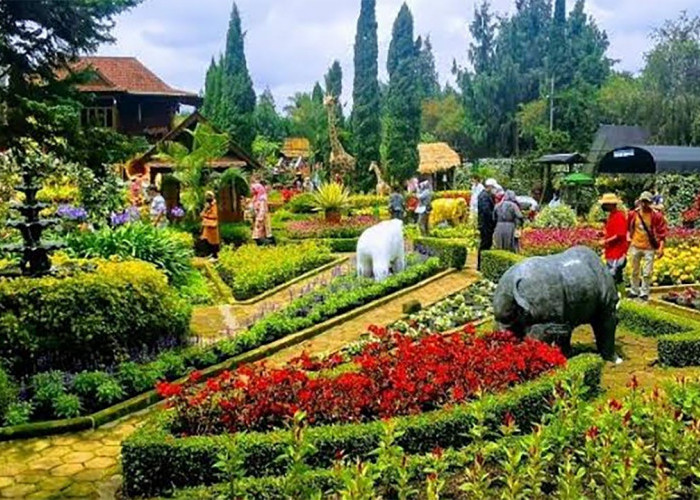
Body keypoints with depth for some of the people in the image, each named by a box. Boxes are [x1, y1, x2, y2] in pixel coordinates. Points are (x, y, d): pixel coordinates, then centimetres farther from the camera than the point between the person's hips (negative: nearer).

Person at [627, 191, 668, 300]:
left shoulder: (656, 215, -10)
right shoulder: (633, 214, -3)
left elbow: (661, 233, -8)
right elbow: (628, 229, 11)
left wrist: (661, 248, -13)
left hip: (649, 248, -3)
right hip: (635, 247, 3)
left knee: (647, 273, 0)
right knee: (635, 271, 14)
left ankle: (644, 293, 12)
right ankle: (634, 291, 26)